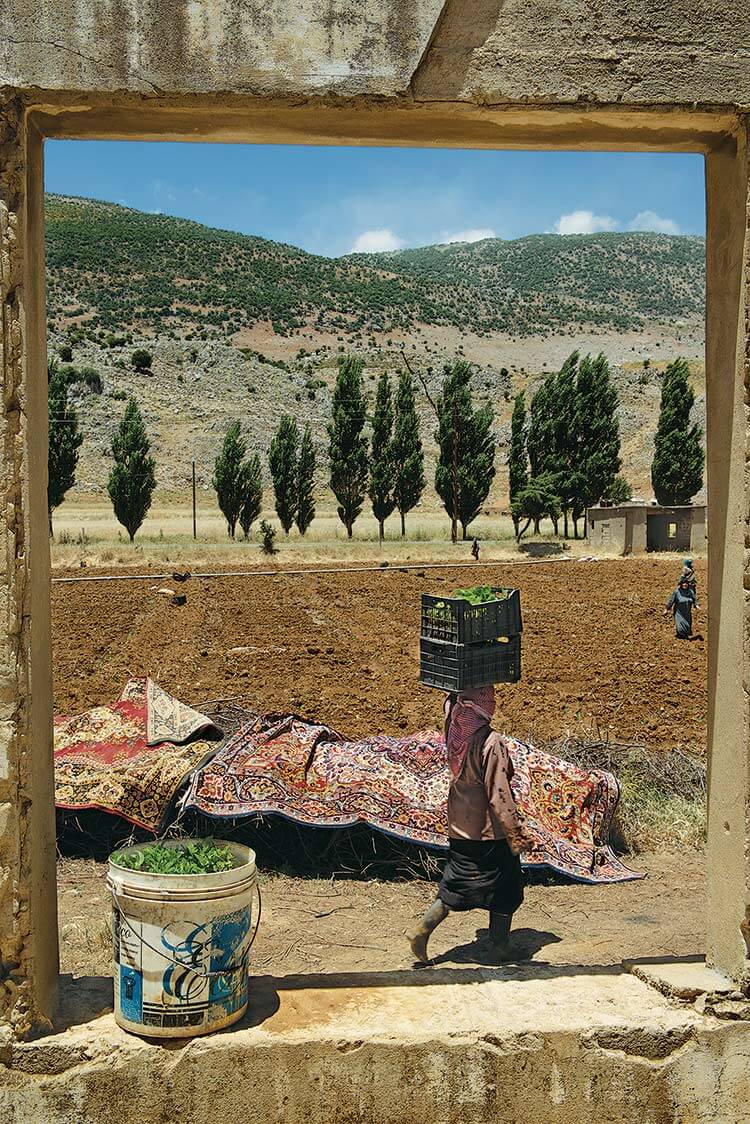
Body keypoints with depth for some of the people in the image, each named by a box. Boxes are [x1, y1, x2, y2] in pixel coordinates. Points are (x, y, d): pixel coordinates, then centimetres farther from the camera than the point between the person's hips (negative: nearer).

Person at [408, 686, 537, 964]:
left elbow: (450, 701, 17)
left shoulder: (455, 732, -5)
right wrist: (519, 833, -15)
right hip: (490, 831, -6)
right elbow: (499, 795, -21)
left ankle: (422, 930, 10)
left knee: (456, 884, 18)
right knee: (504, 888, 13)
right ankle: (500, 946, 24)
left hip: (460, 827, 6)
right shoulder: (491, 743, -23)